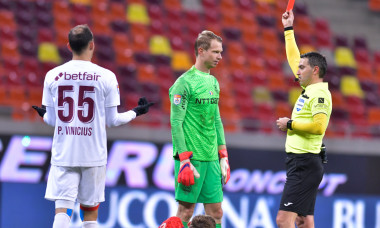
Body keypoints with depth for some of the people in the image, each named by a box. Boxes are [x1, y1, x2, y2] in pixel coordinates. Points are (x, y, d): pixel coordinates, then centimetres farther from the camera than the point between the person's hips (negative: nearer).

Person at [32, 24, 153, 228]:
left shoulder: (53, 76, 1)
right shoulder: (105, 76, -3)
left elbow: (51, 120, 5)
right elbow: (112, 120, 1)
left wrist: (43, 114, 28)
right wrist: (135, 112, 19)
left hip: (63, 154, 1)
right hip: (93, 155, -1)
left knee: (62, 211, -3)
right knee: (90, 211, 11)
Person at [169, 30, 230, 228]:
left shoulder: (213, 82, 15)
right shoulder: (184, 82, -9)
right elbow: (176, 123, -13)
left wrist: (223, 156, 16)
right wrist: (184, 161, -18)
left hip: (211, 158, 7)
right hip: (191, 157, -7)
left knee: (215, 212, 5)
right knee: (185, 212, -5)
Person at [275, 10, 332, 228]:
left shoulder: (320, 94, -13)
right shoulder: (309, 88, 13)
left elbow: (319, 126, -26)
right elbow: (294, 59, 28)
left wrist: (290, 124, -14)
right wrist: (289, 29, 31)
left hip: (305, 164, -10)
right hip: (299, 161, 10)